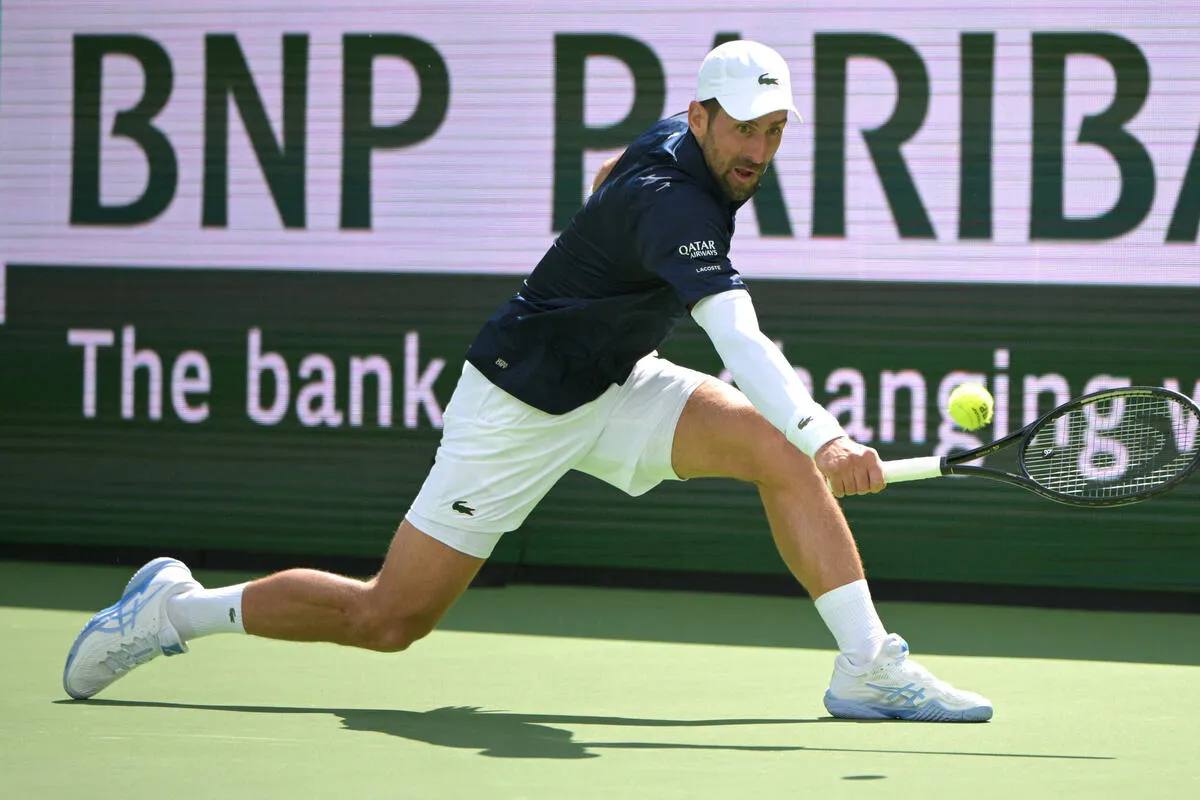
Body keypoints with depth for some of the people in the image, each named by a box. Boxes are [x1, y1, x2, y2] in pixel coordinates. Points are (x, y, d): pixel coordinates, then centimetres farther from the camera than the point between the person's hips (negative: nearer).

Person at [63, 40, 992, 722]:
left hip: (616, 385, 9)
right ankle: (177, 607, 19)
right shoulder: (673, 205, -31)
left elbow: (612, 171, 23)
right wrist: (827, 436, -58)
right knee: (386, 620, -2)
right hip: (522, 408, -9)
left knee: (773, 447, -15)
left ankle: (869, 666, -15)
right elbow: (742, 343, -46)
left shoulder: (675, 138, -2)